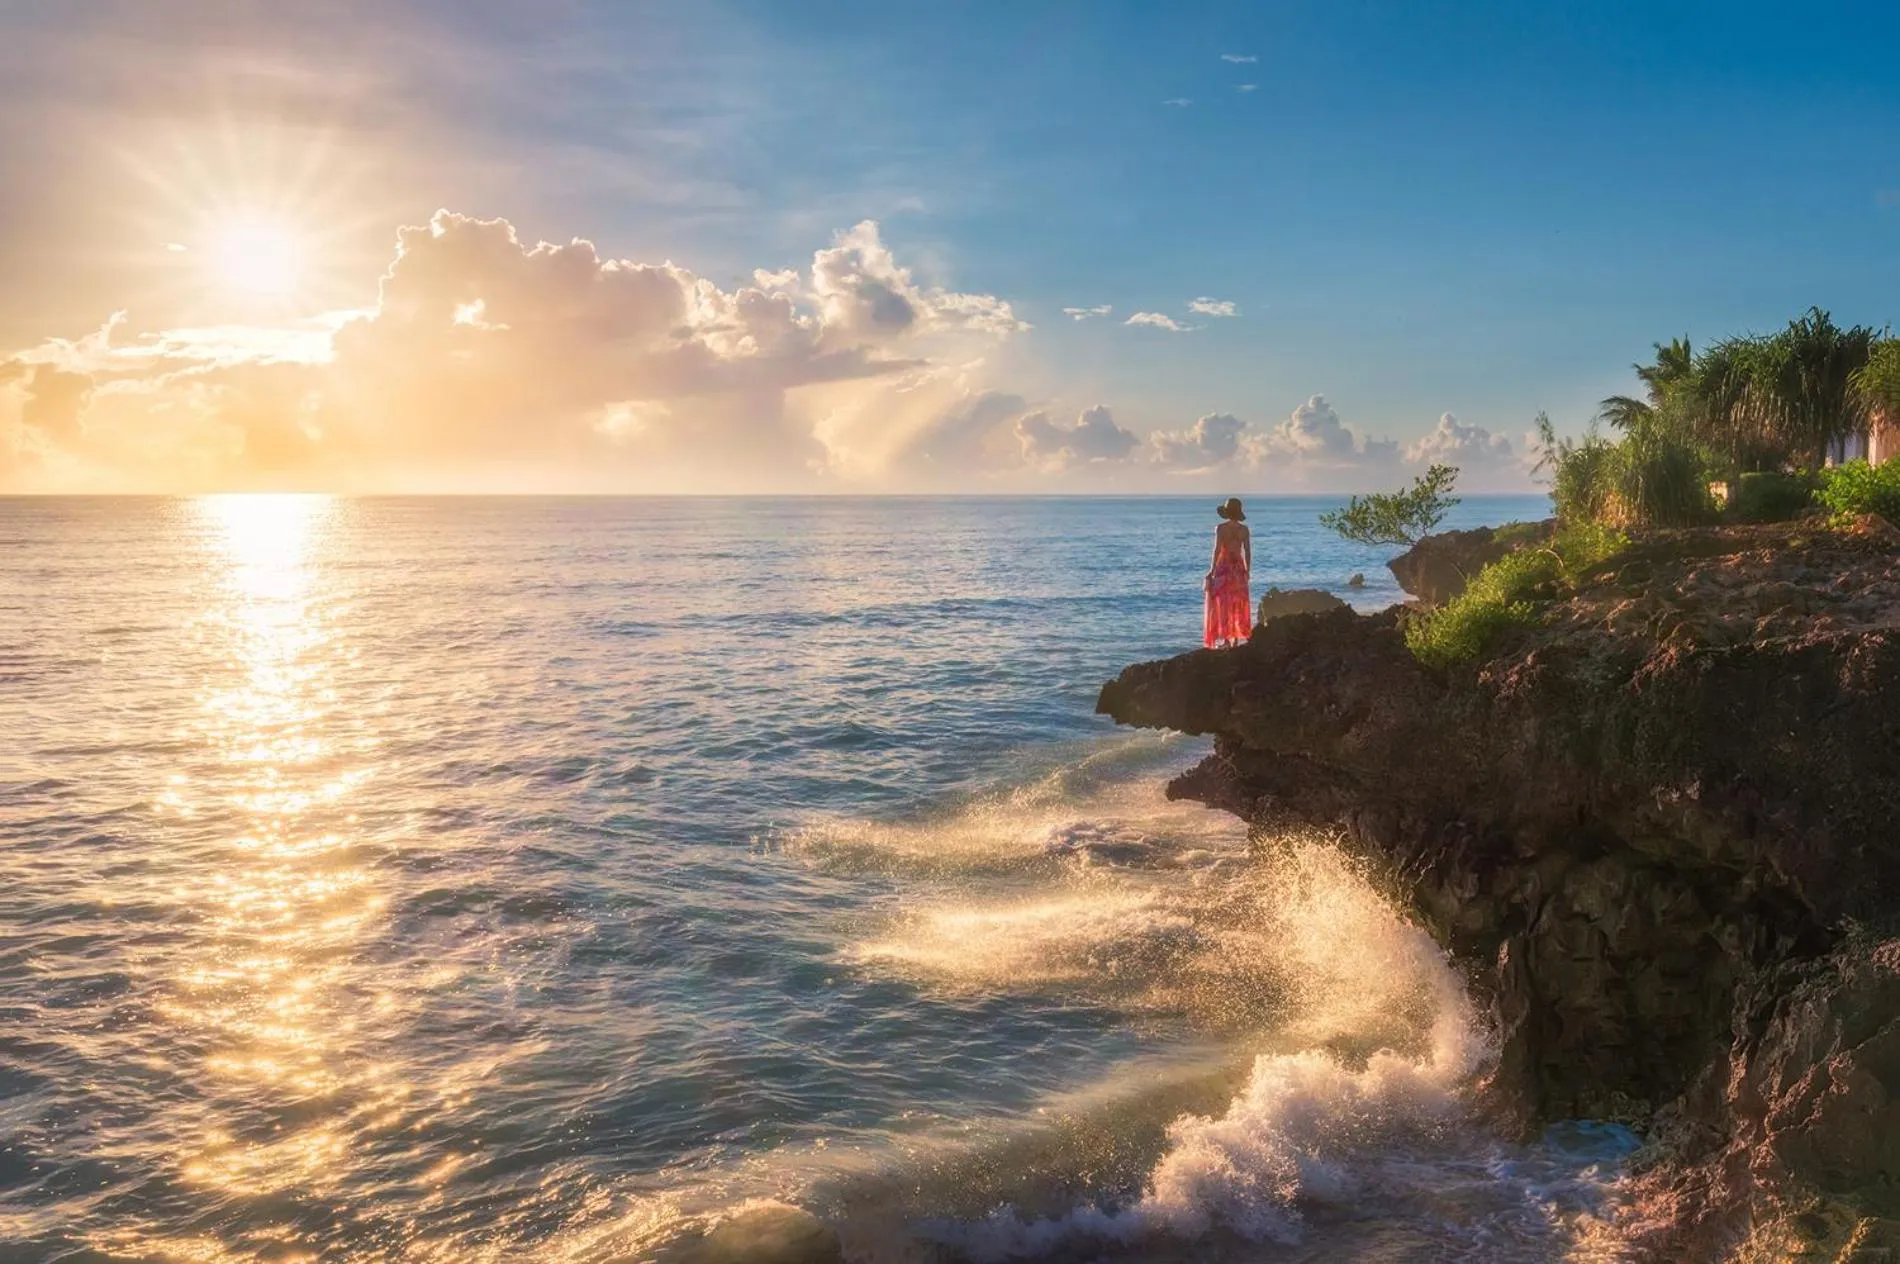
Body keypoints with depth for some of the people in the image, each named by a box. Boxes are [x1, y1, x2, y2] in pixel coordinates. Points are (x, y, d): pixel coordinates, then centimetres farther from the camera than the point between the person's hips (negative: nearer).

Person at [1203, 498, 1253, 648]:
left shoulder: (1221, 528, -9)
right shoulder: (1244, 529, 1)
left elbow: (1217, 550, -13)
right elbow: (1247, 551, 3)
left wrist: (1212, 570, -9)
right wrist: (1247, 570, 13)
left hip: (1223, 565, -3)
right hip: (1238, 567, 3)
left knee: (1223, 603, 2)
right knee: (1238, 604, 11)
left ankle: (1226, 639, -1)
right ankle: (1237, 638, 12)